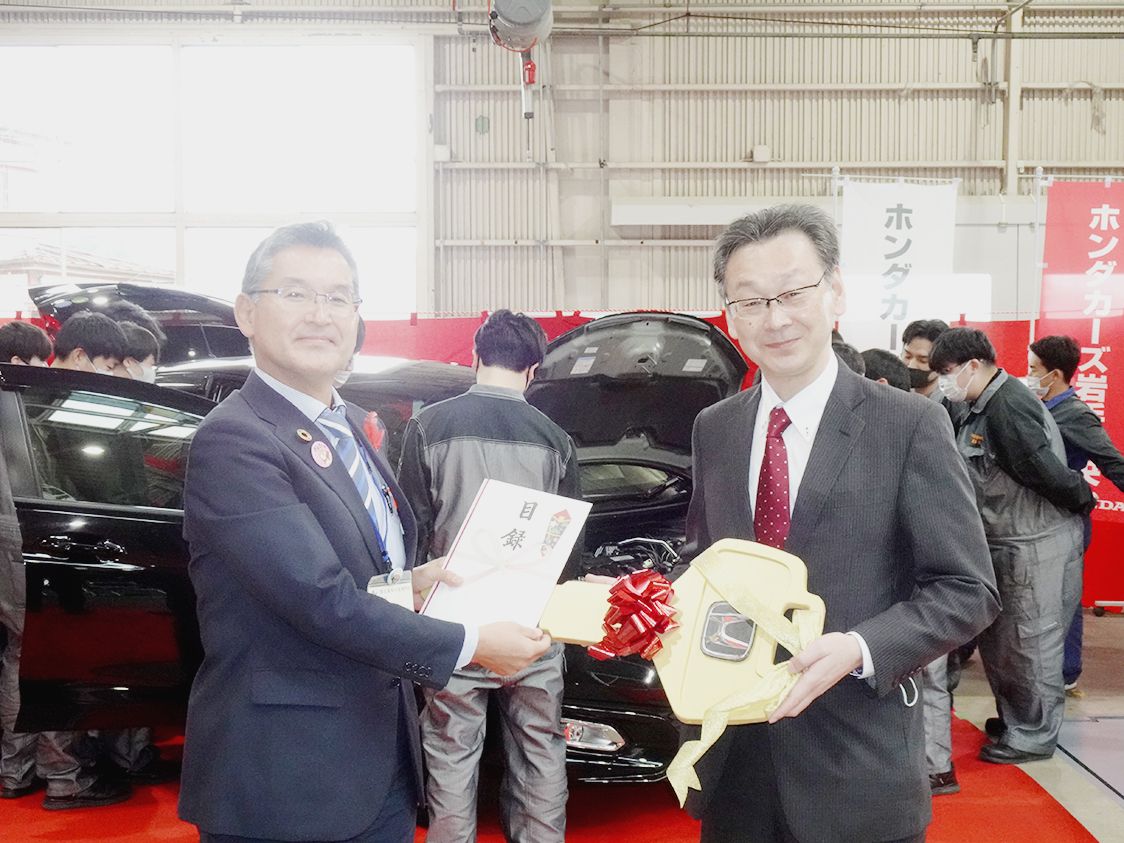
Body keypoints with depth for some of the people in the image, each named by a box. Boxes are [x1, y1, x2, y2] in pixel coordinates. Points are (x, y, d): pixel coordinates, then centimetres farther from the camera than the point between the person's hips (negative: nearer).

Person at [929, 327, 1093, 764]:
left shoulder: (1008, 407, -22)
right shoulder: (973, 409, 8)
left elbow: (1048, 472, -22)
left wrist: (1082, 499, -6)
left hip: (1037, 544, -9)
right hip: (1004, 544, 9)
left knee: (1030, 642, 4)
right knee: (995, 636, 18)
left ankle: (1034, 735, 19)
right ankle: (1014, 717, 35)